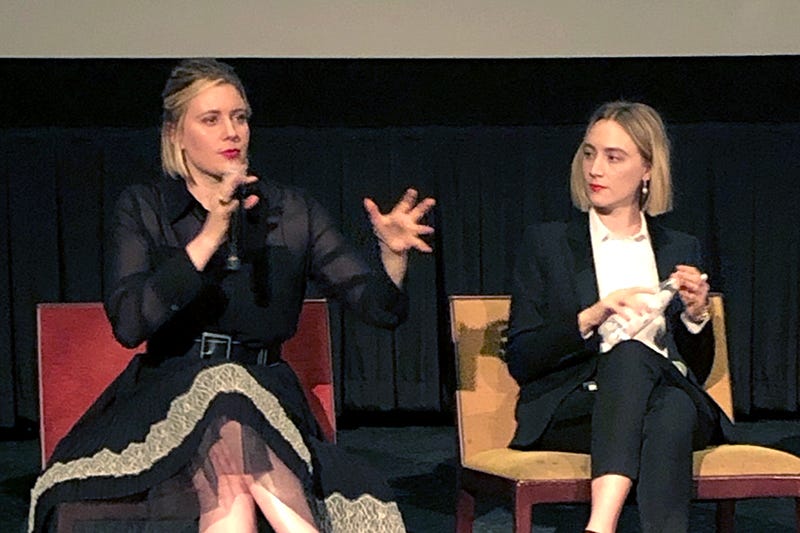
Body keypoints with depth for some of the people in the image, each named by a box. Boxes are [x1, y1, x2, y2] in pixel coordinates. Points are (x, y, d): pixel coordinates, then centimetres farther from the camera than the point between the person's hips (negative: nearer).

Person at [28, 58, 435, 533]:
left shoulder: (293, 212, 9)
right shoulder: (144, 209, 5)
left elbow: (382, 308, 3)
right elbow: (128, 325, -12)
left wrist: (394, 253, -19)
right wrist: (208, 239, -20)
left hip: (270, 403, 1)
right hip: (169, 402, -1)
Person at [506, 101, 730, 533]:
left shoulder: (680, 250, 18)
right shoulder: (545, 243, 11)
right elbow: (520, 361, 2)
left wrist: (695, 315, -2)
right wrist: (590, 318, -13)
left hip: (671, 404, 2)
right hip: (570, 409, -2)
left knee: (675, 409, -35)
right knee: (630, 352, -36)